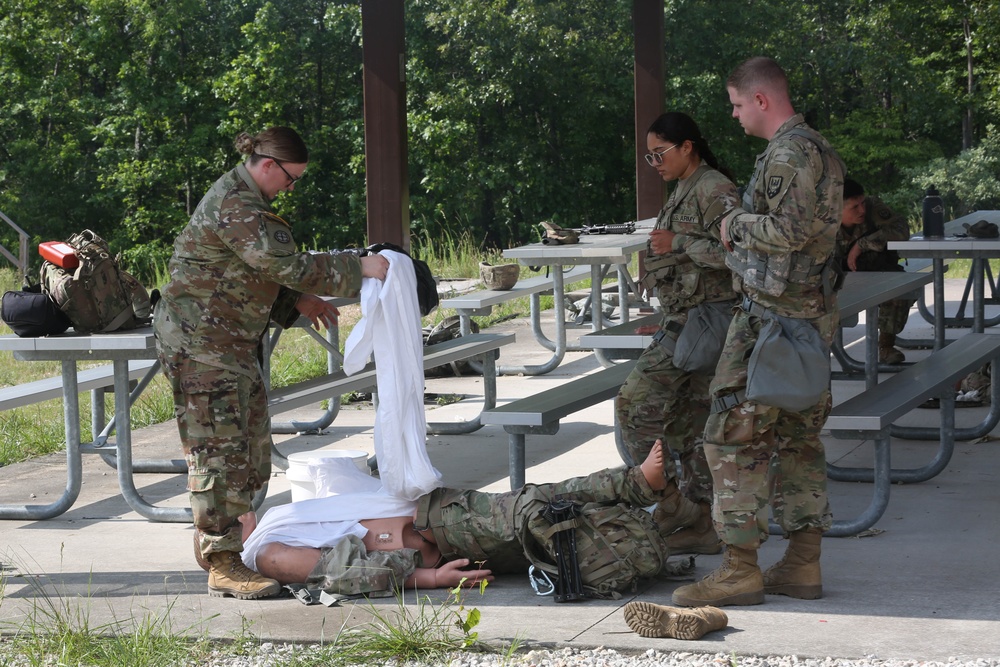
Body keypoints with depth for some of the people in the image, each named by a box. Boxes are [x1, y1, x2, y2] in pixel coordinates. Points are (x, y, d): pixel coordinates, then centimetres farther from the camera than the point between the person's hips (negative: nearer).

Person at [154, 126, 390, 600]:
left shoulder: (244, 199, 14)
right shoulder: (235, 207, -21)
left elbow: (263, 270, 23)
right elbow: (287, 264, -26)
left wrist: (297, 301, 11)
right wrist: (358, 268, -22)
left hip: (233, 341, 11)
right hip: (202, 342, -11)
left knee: (250, 446, 14)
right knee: (219, 449, -9)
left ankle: (224, 543, 24)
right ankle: (223, 566, -7)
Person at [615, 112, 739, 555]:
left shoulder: (713, 190, -12)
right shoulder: (683, 193, 19)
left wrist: (677, 244, -18)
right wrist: (667, 325, 24)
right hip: (684, 319, 10)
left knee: (637, 401, -11)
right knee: (690, 421, 9)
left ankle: (668, 500, -6)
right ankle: (703, 523, 11)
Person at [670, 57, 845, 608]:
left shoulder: (790, 153, -16)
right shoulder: (818, 150, 16)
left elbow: (791, 228, -25)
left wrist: (737, 223, -9)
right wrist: (745, 228, 13)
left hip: (773, 314, -10)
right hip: (813, 314, 10)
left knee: (734, 439, -7)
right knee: (799, 439, 12)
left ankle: (739, 568, -6)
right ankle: (802, 564, 15)